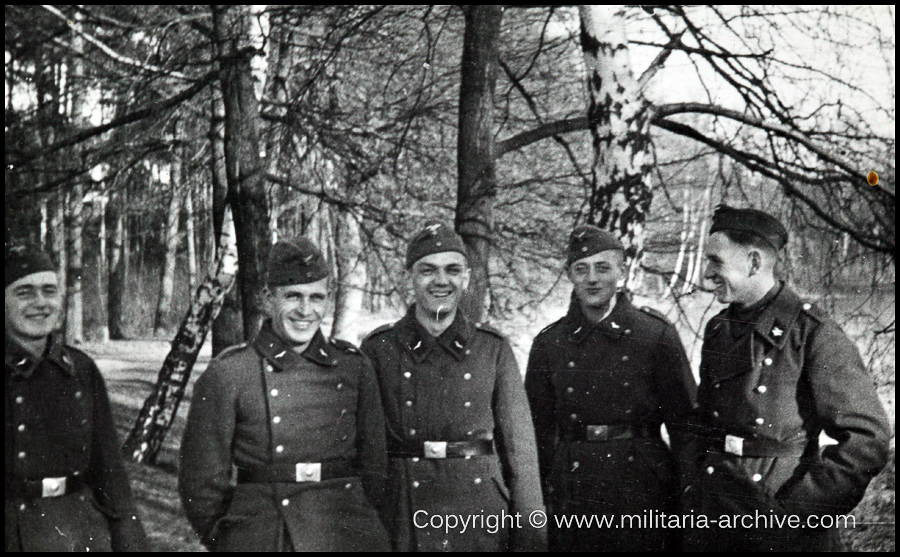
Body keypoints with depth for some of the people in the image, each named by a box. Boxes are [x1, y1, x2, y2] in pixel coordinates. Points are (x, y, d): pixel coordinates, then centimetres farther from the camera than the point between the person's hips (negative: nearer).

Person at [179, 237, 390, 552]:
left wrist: (358, 526, 11)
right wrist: (231, 541, 7)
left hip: (347, 537, 3)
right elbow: (201, 482, 2)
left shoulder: (353, 367, 5)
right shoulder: (228, 373, -3)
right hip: (258, 538, -2)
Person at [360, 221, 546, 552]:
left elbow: (519, 443, 5)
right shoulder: (378, 349, 2)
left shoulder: (493, 348, 4)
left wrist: (530, 532, 2)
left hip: (482, 512, 1)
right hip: (403, 513, 0)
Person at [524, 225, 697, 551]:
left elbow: (684, 421, 2)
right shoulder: (549, 344, 6)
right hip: (572, 496, 2)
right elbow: (539, 432, 9)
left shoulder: (657, 335, 1)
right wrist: (540, 500, 4)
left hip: (643, 489, -1)